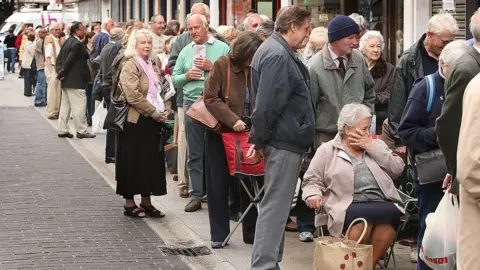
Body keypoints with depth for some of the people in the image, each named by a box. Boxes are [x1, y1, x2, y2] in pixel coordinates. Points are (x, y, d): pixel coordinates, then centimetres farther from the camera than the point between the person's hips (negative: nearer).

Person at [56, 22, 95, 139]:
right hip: (75, 81, -10)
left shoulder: (67, 42, 12)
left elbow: (59, 58, 14)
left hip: (66, 80, 10)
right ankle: (81, 131, 0)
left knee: (65, 105, 13)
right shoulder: (77, 44, -18)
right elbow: (69, 60, -21)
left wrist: (60, 71, 7)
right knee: (79, 105, -3)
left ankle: (62, 130, 17)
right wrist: (62, 73, -11)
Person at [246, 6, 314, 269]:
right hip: (285, 141, -11)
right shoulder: (278, 56, -19)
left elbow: (266, 103, 21)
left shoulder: (278, 51, 16)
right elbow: (266, 105, -23)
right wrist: (259, 140, -14)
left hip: (285, 140, 11)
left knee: (277, 205, 16)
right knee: (275, 206, -7)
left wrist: (260, 139, 20)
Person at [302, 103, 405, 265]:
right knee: (365, 216, -36)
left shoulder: (377, 146, 21)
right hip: (349, 206, -3)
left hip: (382, 204, 3)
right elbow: (312, 181, 11)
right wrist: (313, 195, -11)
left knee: (390, 214, -32)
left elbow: (397, 169, 8)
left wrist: (372, 147, 1)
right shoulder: (327, 150, 12)